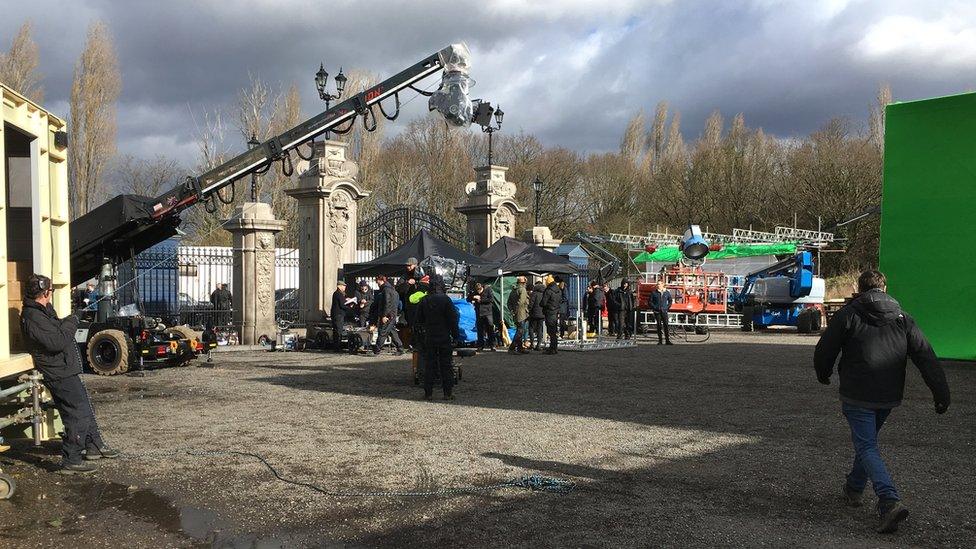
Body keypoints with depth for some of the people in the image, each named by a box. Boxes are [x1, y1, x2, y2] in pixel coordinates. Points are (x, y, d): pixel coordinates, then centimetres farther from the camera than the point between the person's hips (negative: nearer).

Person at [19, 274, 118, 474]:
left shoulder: (42, 311, 12)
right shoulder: (32, 317, -21)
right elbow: (57, 342, -27)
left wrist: (66, 324, 1)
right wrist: (70, 323, -14)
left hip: (66, 371, 11)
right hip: (60, 375, -11)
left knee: (86, 409, 21)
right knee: (79, 416, -8)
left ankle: (94, 446, 34)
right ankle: (71, 461, 0)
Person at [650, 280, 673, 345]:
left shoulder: (667, 292, 6)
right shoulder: (654, 292, 3)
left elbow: (670, 301, 17)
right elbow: (651, 301, 7)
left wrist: (668, 307, 7)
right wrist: (653, 308, -3)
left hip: (664, 311, 0)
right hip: (657, 311, 0)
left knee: (666, 325, -5)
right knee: (659, 325, 1)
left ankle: (667, 340, -3)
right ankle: (660, 340, 5)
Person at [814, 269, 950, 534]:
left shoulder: (848, 314, -4)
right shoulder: (902, 318, 7)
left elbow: (824, 351, -2)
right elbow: (926, 356, 0)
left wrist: (823, 374, 18)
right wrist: (941, 393, -2)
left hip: (857, 396, -5)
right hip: (889, 396, 5)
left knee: (867, 447, -3)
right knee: (868, 440, 24)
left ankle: (890, 501, -21)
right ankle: (854, 489, 37)